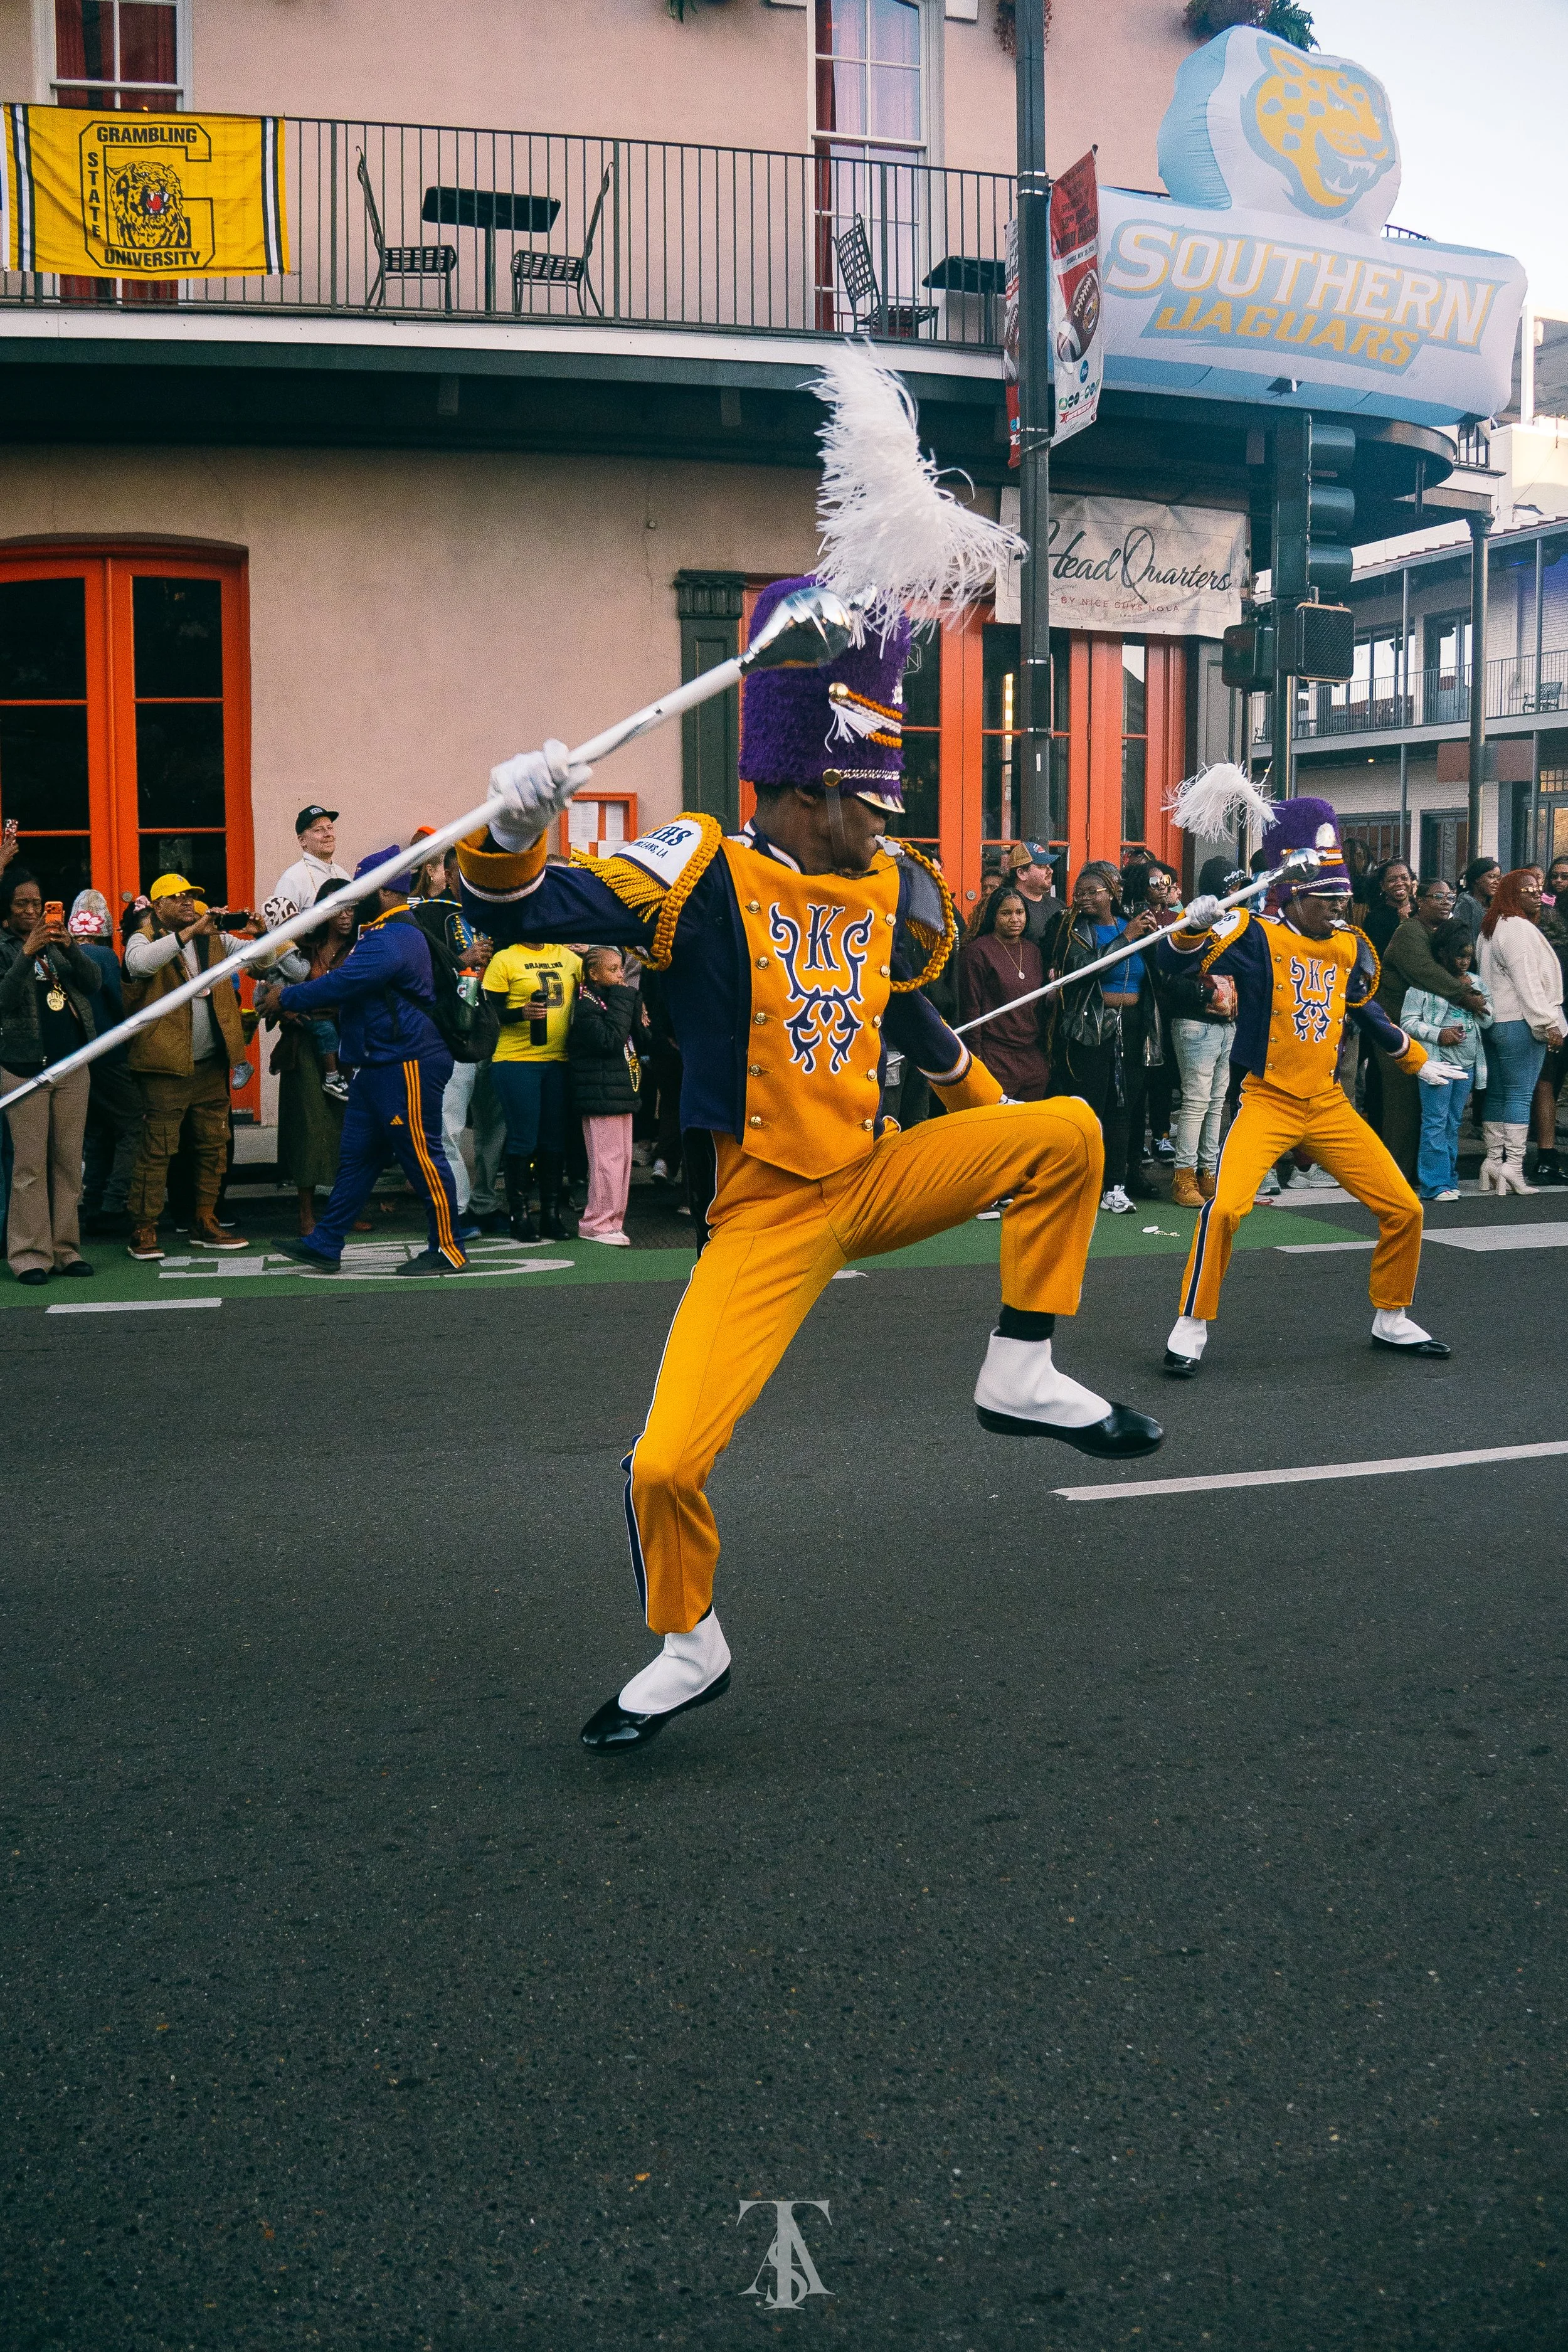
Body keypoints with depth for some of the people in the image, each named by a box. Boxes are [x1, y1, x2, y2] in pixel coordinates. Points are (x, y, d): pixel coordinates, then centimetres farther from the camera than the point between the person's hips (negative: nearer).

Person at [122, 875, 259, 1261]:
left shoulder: (213, 939, 14)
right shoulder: (145, 940, -3)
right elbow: (140, 962, -26)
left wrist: (258, 934, -10)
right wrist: (189, 931, -30)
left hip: (211, 1065, 6)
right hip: (167, 1066, -6)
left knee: (214, 1144, 12)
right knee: (157, 1148, -5)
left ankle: (205, 1222, 22)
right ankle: (143, 1231, 0)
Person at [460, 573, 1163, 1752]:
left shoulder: (896, 889, 3)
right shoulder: (705, 878, -15)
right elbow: (519, 907, -25)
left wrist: (991, 1116, 34)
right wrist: (512, 833, -48)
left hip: (880, 1178, 5)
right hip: (768, 1215, -5)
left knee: (1067, 1133, -7)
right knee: (666, 1465, -13)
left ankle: (1021, 1377, 4)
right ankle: (691, 1649, 17)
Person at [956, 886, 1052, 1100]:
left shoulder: (1032, 951, 14)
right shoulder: (977, 951, -6)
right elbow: (970, 1008, -8)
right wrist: (977, 1056, -10)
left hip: (1035, 1057, 6)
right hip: (997, 1059, -6)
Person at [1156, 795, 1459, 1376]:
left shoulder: (1351, 947, 7)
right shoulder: (1257, 936, -10)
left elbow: (1367, 1011, 25)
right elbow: (1172, 960, -20)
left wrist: (1419, 1061, 34)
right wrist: (1193, 928, -41)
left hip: (1329, 1104, 6)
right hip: (1268, 1100, -6)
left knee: (1404, 1209, 6)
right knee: (1226, 1207, -26)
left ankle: (1392, 1321, 28)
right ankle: (1192, 1326, -7)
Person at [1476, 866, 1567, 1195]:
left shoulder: (1490, 929, 18)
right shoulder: (1519, 929, -13)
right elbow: (1527, 982, -18)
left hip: (1493, 1021, 10)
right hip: (1519, 1022, -10)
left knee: (1497, 1093, 11)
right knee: (1520, 1094, -8)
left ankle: (1493, 1160, 14)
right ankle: (1513, 1166, -10)